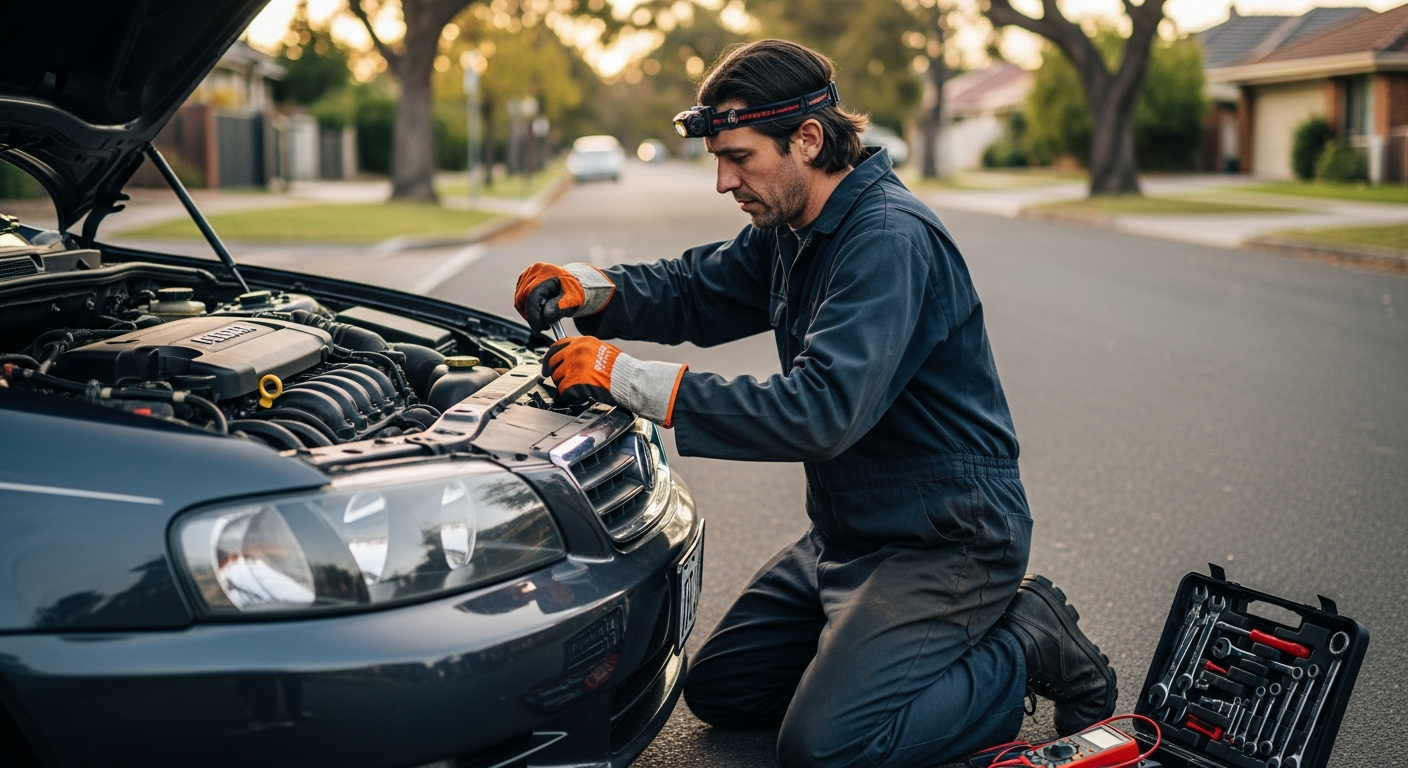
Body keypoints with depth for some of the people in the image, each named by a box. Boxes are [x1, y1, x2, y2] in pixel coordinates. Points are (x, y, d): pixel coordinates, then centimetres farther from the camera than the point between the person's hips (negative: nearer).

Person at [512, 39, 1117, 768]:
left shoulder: (890, 239, -26)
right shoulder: (791, 230, 4)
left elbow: (823, 411, -36)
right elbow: (695, 290, 17)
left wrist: (633, 380, -34)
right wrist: (591, 288, -6)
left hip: (946, 537, -9)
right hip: (849, 532, 10)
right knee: (718, 690, 12)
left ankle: (1030, 644, 0)